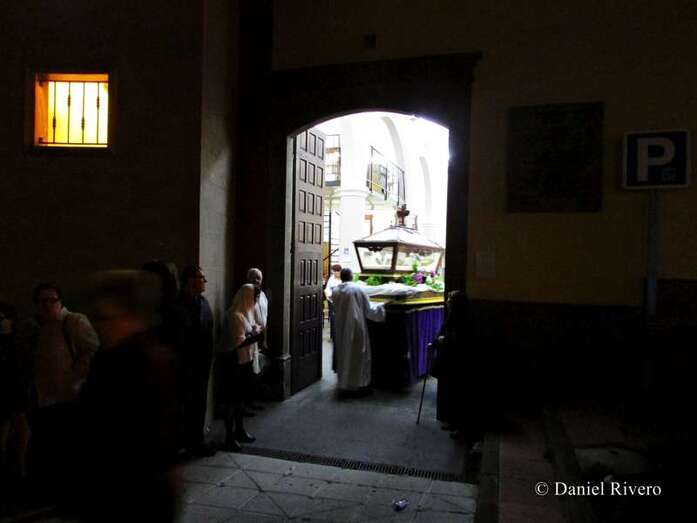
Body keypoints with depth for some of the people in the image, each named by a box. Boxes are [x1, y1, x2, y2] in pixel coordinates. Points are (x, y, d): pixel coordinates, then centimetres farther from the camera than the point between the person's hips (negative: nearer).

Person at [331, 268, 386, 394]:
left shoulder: (335, 291, -1)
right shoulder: (358, 289, -9)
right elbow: (368, 309, -3)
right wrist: (381, 305, 13)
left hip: (341, 328, 4)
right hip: (356, 326, -4)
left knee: (343, 354, 13)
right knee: (358, 354, 7)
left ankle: (344, 384, 20)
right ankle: (360, 383, 12)